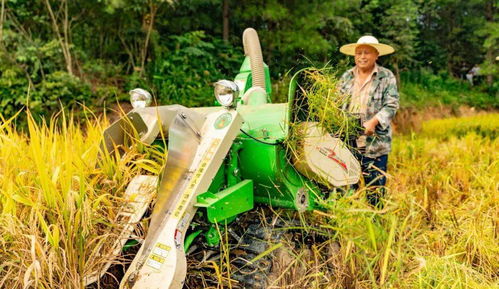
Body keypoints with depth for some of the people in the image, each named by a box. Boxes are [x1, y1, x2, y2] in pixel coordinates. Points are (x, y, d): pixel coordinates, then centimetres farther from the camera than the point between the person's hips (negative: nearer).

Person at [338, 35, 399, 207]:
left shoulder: (387, 77, 3)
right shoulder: (346, 77, 15)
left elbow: (391, 105, -5)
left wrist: (374, 121, -20)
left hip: (375, 143, -3)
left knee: (375, 187, 1)